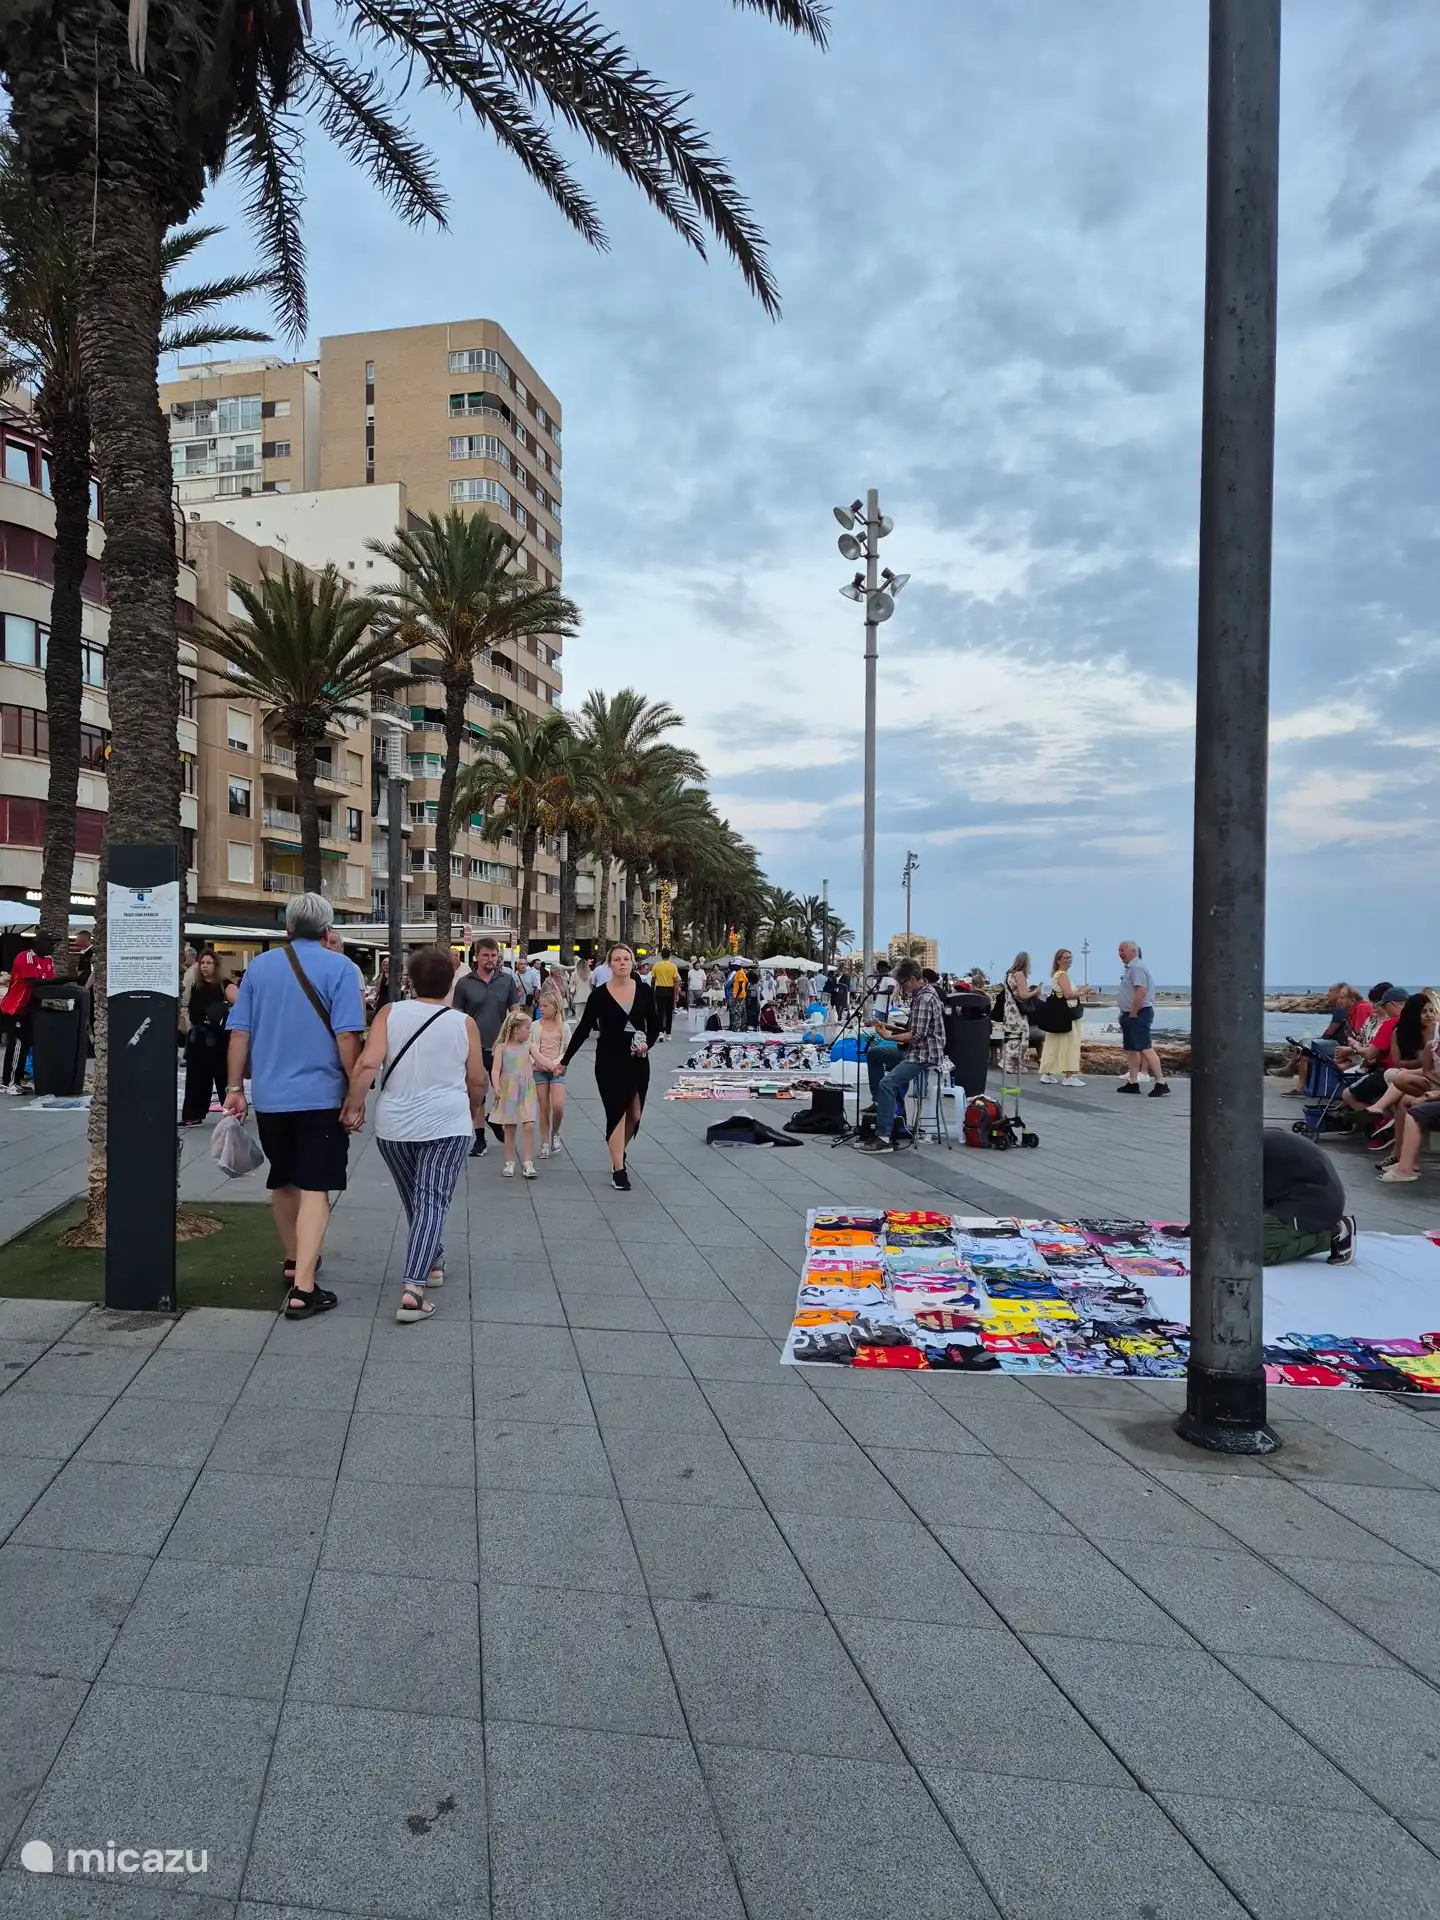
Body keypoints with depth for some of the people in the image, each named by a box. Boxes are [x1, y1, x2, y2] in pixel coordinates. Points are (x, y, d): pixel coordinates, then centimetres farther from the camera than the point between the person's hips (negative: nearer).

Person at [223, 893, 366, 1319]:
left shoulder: (258, 967, 6)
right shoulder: (340, 968, -7)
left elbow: (240, 1032, 5)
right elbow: (347, 1037, -14)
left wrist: (234, 1087, 11)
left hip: (269, 1096, 5)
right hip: (320, 1096, -4)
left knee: (283, 1183, 20)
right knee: (314, 1189, -3)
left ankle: (294, 1262, 37)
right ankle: (302, 1289, -9)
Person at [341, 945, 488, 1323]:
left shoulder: (390, 1013, -3)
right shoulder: (463, 1023, -3)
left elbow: (367, 1065, -12)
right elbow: (477, 1081, 5)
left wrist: (353, 1107, -3)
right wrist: (477, 1109, 23)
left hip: (393, 1125, 2)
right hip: (445, 1125, -2)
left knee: (415, 1199, 21)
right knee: (432, 1203, -3)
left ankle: (432, 1263, 37)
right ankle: (413, 1289, -16)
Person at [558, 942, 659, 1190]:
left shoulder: (644, 991, -2)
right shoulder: (599, 995, -7)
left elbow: (654, 1023, 9)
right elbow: (583, 1029, -1)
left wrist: (648, 1043, -11)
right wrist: (565, 1061, 0)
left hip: (638, 1060, 3)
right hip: (609, 1061, -3)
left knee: (634, 1115, 8)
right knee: (616, 1112, -4)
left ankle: (619, 1152, 36)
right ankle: (618, 1170, 3)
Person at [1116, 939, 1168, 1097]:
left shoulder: (1136, 967, -15)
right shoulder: (1130, 968, 18)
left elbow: (1141, 992, -25)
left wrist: (1133, 1014, -20)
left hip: (1138, 1014, -11)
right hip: (1130, 1015, 11)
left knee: (1145, 1048, -14)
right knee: (1131, 1049, 11)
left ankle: (1161, 1082, -16)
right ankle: (1132, 1083, 15)